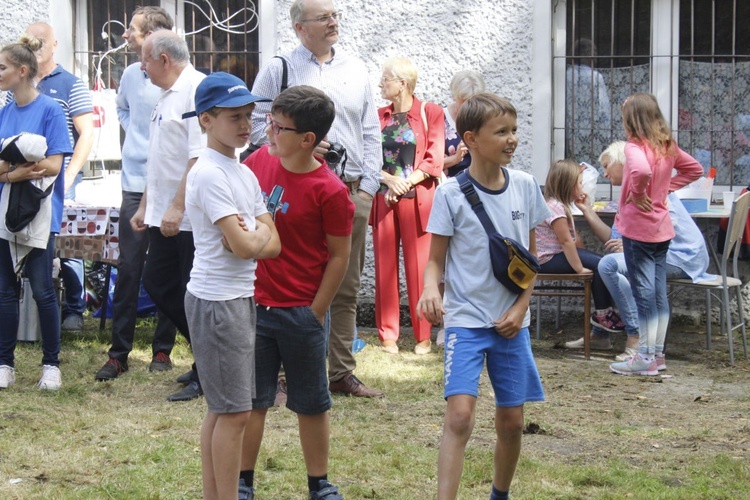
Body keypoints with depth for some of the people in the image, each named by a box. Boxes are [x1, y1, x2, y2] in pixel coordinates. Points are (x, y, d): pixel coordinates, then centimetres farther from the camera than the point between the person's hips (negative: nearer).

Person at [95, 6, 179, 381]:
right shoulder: (130, 75, 6)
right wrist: (135, 136, 12)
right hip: (134, 184, 4)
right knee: (128, 270, 4)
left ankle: (162, 349, 16)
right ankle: (119, 353, 8)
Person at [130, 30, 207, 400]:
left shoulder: (196, 89, -14)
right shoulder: (167, 97, 17)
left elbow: (201, 156, -23)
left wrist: (177, 207, -25)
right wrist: (145, 207, 24)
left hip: (192, 219, -10)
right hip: (165, 217, 10)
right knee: (157, 284, 13)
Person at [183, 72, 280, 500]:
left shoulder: (245, 174, 13)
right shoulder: (209, 174, -15)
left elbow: (274, 245, 8)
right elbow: (243, 246, -20)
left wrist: (248, 237, -10)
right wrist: (259, 233, -1)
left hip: (242, 297, 9)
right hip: (217, 300, -9)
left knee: (222, 409, 13)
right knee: (234, 412, -7)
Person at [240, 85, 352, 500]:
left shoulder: (329, 191, -16)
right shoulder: (259, 161, -1)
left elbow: (339, 256, -10)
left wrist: (316, 313, -9)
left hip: (301, 313, -4)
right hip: (254, 304, 4)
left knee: (310, 403, 10)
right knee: (252, 400, 11)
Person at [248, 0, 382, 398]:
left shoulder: (356, 70, 16)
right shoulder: (278, 70, 3)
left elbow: (371, 134, 16)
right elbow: (256, 125, -1)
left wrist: (368, 186, 6)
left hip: (352, 191, 4)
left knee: (346, 287, 8)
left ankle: (342, 373, 16)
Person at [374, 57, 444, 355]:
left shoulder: (430, 113, 2)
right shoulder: (379, 116, 12)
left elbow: (434, 160, -3)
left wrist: (405, 183, -11)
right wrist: (389, 181, -9)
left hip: (417, 198, -3)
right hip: (384, 198, 3)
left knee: (419, 266, -2)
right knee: (385, 266, 2)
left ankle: (423, 336, 7)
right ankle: (387, 335, 9)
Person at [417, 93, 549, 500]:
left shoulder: (524, 186, 2)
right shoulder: (451, 193, -9)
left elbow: (531, 256, 10)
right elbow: (435, 259, -5)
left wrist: (521, 307, -1)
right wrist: (430, 289, -26)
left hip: (511, 323, 4)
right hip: (465, 319, -4)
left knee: (512, 420, 11)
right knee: (460, 414, -18)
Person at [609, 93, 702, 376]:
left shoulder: (635, 146, -16)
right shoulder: (668, 146, 7)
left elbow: (642, 171, -37)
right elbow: (694, 169, 20)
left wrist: (637, 194, -19)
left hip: (638, 227, -8)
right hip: (662, 228, 8)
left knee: (644, 292, -4)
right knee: (659, 292, 12)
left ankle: (645, 359, -1)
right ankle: (656, 352, 19)